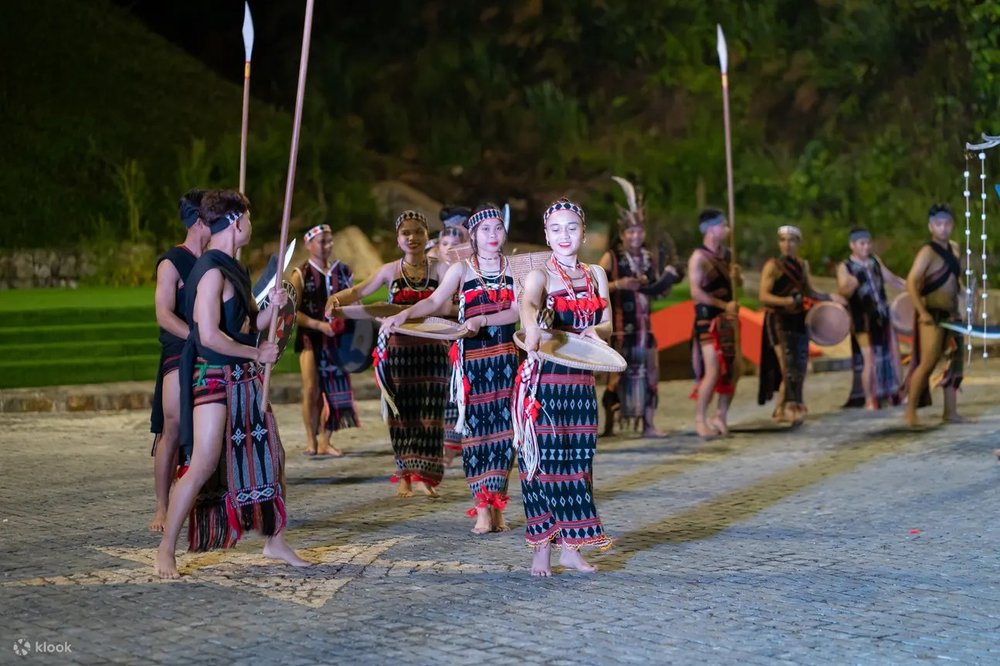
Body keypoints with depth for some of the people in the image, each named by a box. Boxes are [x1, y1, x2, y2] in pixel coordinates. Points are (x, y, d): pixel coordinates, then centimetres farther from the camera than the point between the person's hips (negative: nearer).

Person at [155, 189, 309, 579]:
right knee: (203, 466, -11)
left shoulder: (234, 270, 14)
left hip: (245, 379, 10)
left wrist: (273, 307, 1)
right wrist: (257, 353, -13)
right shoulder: (211, 272, -17)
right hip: (215, 378, -10)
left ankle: (274, 541, 22)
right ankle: (166, 550, -1)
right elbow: (210, 336, -24)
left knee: (270, 456, 11)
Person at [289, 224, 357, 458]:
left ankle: (325, 441, 9)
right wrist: (319, 325, -19)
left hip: (336, 338, 4)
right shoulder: (301, 274, -2)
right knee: (311, 388, -9)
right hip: (310, 337, -4)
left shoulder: (342, 271, 9)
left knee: (333, 388, 2)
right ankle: (311, 439, 1)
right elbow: (292, 311, -9)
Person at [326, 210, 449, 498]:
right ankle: (404, 476, 11)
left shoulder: (439, 269, 3)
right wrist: (337, 298, -16)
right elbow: (359, 291, 4)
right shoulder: (391, 271, 7)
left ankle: (424, 475, 7)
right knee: (401, 413, 3)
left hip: (432, 349, -1)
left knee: (430, 412, -1)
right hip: (398, 349, 1)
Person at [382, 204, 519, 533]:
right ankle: (482, 509, 1)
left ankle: (496, 506, 7)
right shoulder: (462, 269, 4)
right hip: (471, 358, -1)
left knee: (502, 428, -1)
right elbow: (434, 301, -7)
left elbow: (517, 310, -5)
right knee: (474, 429, -2)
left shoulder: (513, 268, 7)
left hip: (504, 358, 1)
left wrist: (482, 320, -19)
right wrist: (404, 314, -25)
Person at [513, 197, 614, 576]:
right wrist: (533, 332, -51)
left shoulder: (596, 275, 12)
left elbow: (607, 324, 13)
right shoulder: (540, 275, -5)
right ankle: (541, 549, 3)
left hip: (581, 381, 5)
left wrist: (595, 332, -12)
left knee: (578, 460, 7)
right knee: (544, 459, -4)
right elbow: (528, 305, -27)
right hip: (544, 378, -5)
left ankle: (570, 546, 15)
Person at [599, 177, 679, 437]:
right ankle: (609, 423, 3)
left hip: (644, 323, 6)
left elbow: (658, 292, 18)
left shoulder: (649, 258, 12)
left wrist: (668, 280, -1)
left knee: (649, 372, 4)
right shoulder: (611, 257, -5)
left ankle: (648, 424, 8)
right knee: (617, 373, -5)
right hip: (620, 325, -6)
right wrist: (619, 284, -23)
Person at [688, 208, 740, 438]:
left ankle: (721, 416, 18)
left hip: (727, 319, 7)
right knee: (713, 371, -12)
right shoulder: (698, 257, -11)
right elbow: (696, 292, -19)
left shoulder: (726, 254, 11)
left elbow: (735, 285, 23)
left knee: (734, 370, 6)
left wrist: (735, 276, 0)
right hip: (708, 320, -7)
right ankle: (700, 420, -1)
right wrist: (724, 305, -20)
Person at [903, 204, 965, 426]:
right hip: (932, 315, -8)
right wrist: (922, 312, -28)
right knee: (927, 363, -10)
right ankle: (911, 411, -3)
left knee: (954, 362, 9)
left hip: (951, 314, 8)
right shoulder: (928, 252, -15)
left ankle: (950, 411, 16)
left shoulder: (954, 247, 9)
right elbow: (911, 283, -23)